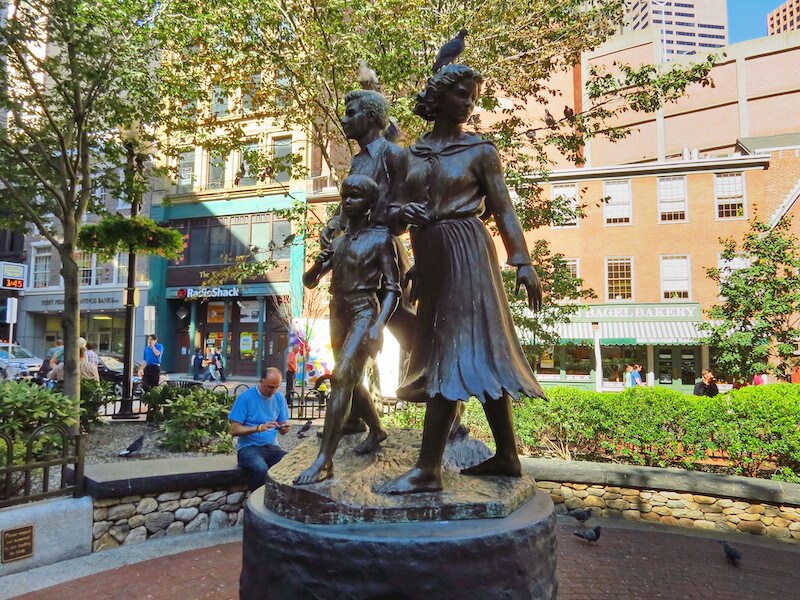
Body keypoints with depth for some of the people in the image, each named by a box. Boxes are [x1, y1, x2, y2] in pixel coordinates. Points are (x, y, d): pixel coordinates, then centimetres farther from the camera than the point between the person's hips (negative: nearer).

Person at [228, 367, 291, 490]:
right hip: (249, 447, -4)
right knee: (261, 469, -35)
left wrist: (285, 428, -14)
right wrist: (259, 428, -21)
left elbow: (282, 430, 9)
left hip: (272, 447, 4)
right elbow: (234, 430, -10)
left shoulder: (279, 398, 6)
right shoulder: (245, 397, -8)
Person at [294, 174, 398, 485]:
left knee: (342, 378, -20)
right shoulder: (337, 242, 13)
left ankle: (324, 460, -19)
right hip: (338, 317, 7)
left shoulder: (380, 238, -4)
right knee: (352, 382, 17)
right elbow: (308, 282, 14)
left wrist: (378, 326, -24)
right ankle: (376, 431, 39)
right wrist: (317, 265, -9)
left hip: (364, 316, -7)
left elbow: (392, 289, -10)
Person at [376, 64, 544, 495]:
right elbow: (396, 208, 13)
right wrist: (398, 212, -10)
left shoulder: (481, 150, 3)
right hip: (428, 254, 6)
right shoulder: (412, 153, 15)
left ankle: (427, 469, -8)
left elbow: (504, 210, -1)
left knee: (454, 352, -10)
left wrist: (523, 262, -10)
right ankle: (506, 456, 19)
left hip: (465, 250, -5)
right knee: (479, 351, 8)